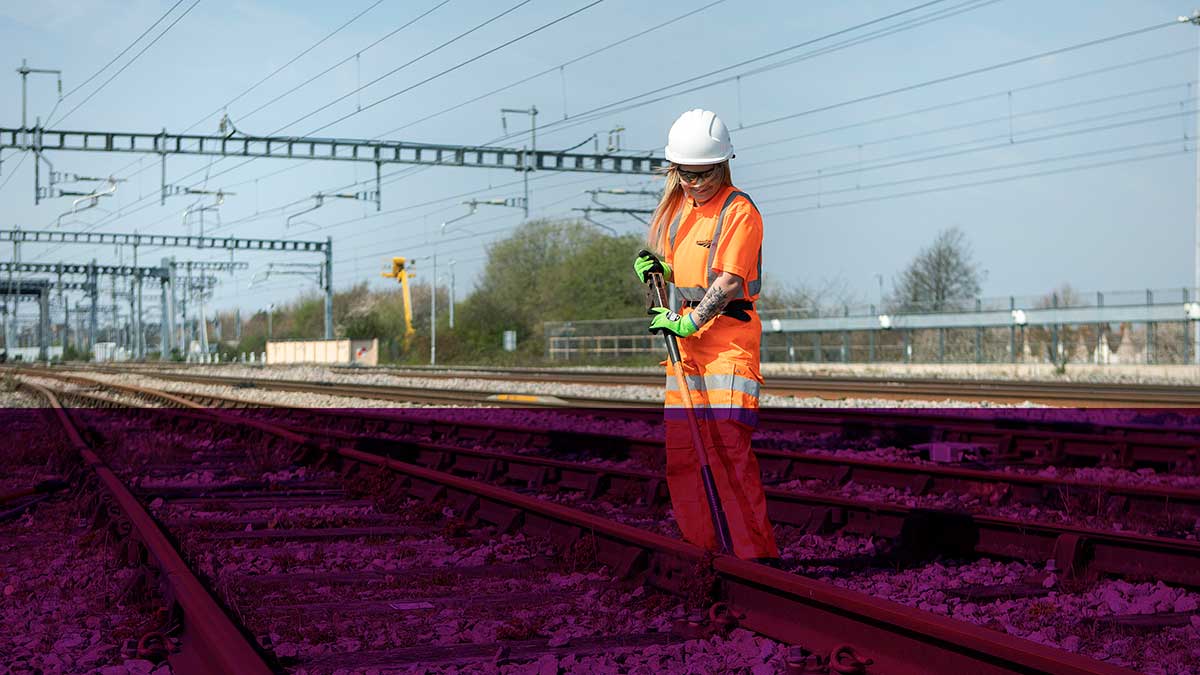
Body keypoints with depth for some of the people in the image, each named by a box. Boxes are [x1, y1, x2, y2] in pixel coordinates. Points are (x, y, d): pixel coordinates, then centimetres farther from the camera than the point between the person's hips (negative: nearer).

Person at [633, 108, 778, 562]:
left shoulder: (740, 211, -10)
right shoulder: (678, 207, 14)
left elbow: (729, 282, -18)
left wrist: (689, 322, -23)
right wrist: (656, 269, 5)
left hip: (728, 336, -8)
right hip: (685, 334, 8)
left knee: (727, 446, -14)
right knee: (679, 449, 7)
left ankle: (756, 552, -9)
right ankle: (701, 548, 17)